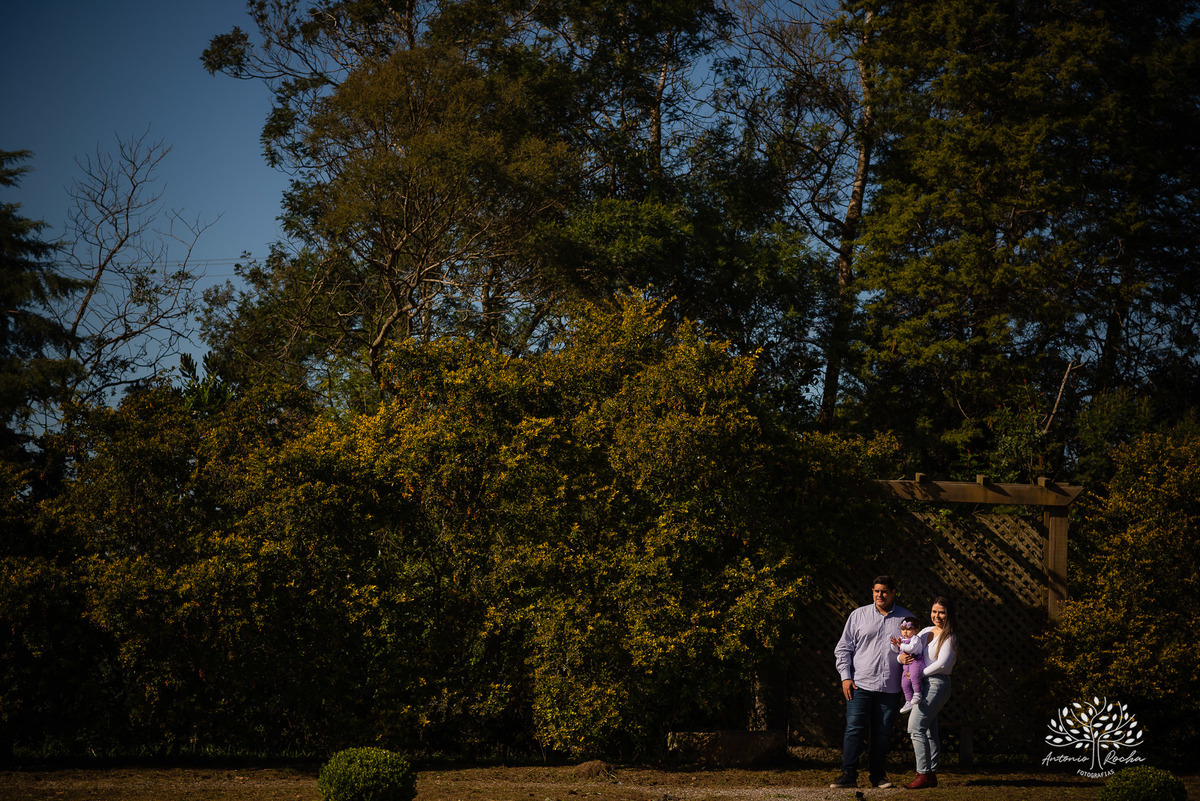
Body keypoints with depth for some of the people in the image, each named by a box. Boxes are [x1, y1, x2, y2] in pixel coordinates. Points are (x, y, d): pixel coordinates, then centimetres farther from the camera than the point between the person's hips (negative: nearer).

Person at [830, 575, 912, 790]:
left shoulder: (905, 618, 10)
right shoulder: (858, 615, 7)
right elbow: (843, 648, 9)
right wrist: (845, 677, -1)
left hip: (890, 688, 1)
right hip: (861, 684, -1)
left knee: (882, 733, 4)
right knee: (854, 728, -8)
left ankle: (878, 775, 14)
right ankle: (849, 774, -6)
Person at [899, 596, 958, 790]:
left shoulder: (949, 637, -7)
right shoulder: (926, 631, 14)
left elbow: (942, 663, -18)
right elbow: (909, 649, 19)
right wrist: (901, 657, -4)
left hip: (936, 684, -8)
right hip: (924, 686, 8)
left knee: (916, 727, -15)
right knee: (929, 731, 8)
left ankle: (923, 775, -15)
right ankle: (932, 775, 11)